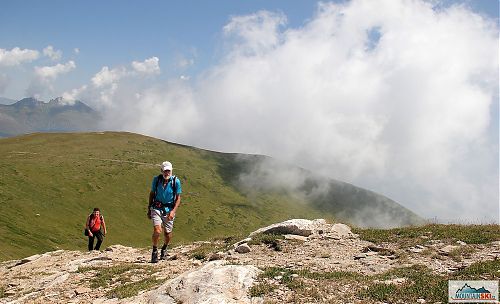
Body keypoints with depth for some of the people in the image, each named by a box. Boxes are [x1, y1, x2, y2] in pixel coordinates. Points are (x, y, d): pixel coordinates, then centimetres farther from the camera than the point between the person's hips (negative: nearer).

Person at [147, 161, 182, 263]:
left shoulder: (176, 181, -8)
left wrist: (173, 211, -16)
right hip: (157, 208, 0)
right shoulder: (156, 179, -4)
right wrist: (149, 209, 12)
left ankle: (164, 248, 39)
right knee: (157, 230, -19)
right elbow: (152, 194, 9)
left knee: (168, 234, 7)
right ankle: (154, 251, 3)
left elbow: (178, 198, -3)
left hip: (169, 209, 1)